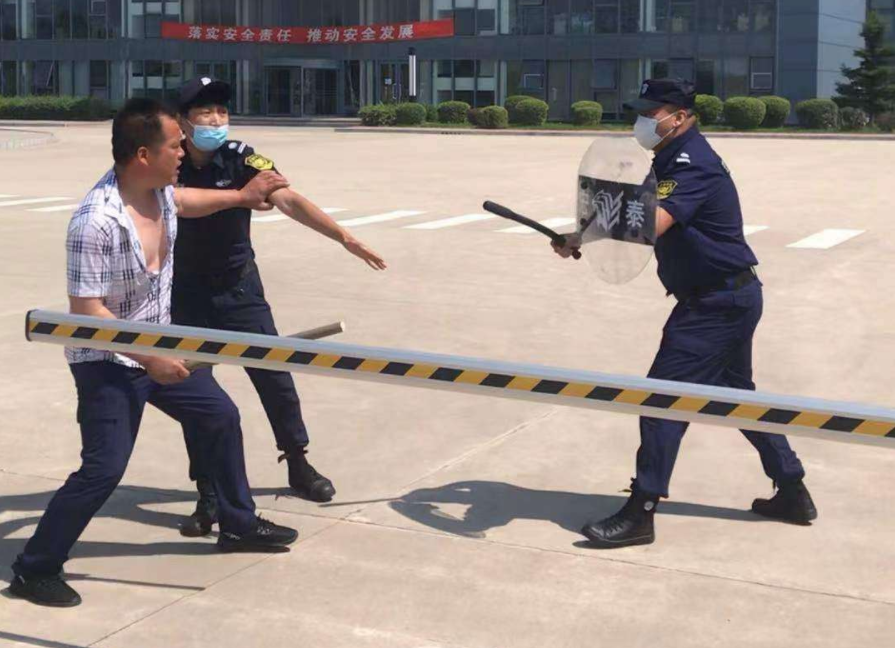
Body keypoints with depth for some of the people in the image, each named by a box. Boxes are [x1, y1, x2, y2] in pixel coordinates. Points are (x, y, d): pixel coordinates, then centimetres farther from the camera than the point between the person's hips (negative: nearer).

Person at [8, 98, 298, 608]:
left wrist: (242, 196, 27)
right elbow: (87, 311, -27)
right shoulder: (98, 221, -30)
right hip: (109, 362, -9)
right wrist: (150, 359, -27)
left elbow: (180, 201, 24)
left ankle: (238, 524, 35)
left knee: (222, 416, 16)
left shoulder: (158, 190, -5)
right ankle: (35, 569, 4)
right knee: (104, 469, -13)